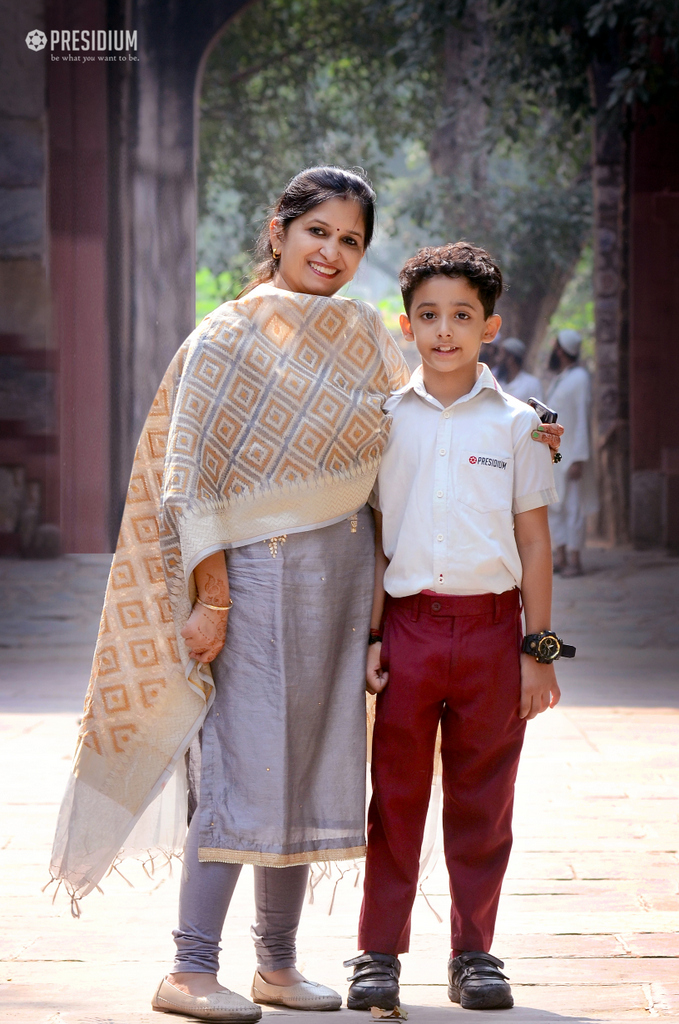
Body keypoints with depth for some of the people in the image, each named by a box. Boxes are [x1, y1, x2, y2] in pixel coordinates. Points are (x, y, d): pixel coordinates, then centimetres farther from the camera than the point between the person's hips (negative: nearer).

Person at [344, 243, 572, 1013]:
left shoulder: (513, 423, 2)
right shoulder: (386, 420, 5)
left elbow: (534, 542, 4)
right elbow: (374, 537, 8)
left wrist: (537, 650, 1)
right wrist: (370, 636, 1)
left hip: (491, 626, 0)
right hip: (407, 625, 0)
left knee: (481, 802, 8)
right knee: (395, 795, 4)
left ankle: (474, 955, 18)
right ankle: (378, 954, 13)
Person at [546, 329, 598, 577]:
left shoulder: (579, 378, -11)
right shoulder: (558, 379, 15)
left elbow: (582, 421, -15)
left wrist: (578, 459, -19)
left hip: (571, 454, -9)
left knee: (572, 507, -6)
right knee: (554, 506, 8)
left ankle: (574, 560, -5)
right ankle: (560, 556, 12)